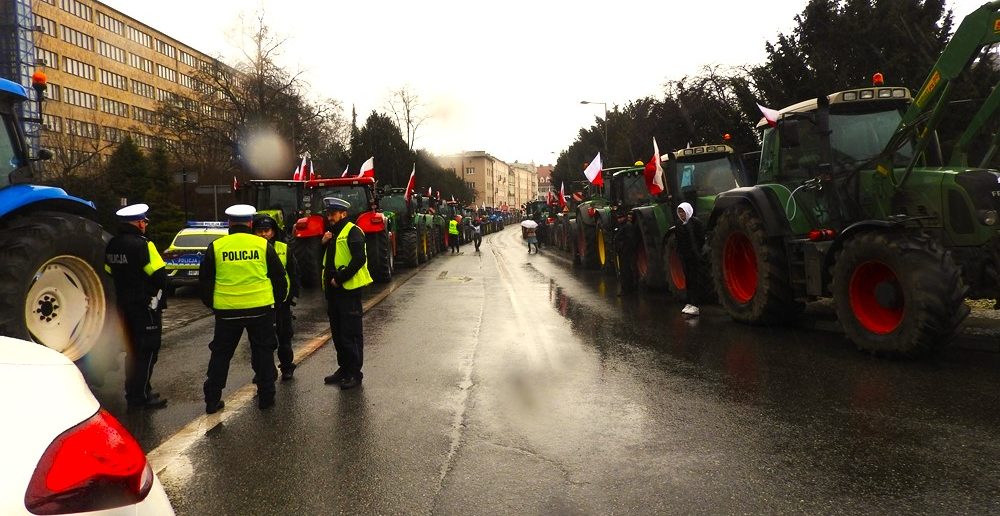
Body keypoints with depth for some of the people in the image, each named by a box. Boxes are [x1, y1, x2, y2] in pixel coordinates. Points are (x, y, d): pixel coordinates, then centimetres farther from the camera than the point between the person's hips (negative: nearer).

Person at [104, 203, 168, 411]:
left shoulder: (112, 245, 7)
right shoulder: (142, 245, -18)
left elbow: (110, 272, 15)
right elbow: (160, 276, -19)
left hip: (124, 306, 8)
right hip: (146, 307, -8)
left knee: (133, 350, 18)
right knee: (147, 352, 0)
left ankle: (133, 393, 27)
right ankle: (141, 396, 2)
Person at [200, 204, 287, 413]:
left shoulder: (215, 247, -1)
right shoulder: (263, 245, -2)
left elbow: (205, 280, 6)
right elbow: (279, 276, 4)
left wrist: (210, 303, 21)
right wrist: (278, 299, 19)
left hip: (226, 310, 1)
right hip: (260, 308, 0)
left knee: (221, 354, 13)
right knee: (263, 352, 12)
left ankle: (212, 400, 18)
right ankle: (266, 396, 16)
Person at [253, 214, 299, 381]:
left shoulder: (284, 249, 0)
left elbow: (294, 273, 4)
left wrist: (292, 294, -2)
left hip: (281, 300, 0)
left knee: (284, 336, 9)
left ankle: (287, 366, 23)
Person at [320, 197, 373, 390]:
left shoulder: (352, 232, -10)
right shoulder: (333, 233, 18)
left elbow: (359, 259, -20)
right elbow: (325, 259, 22)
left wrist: (340, 278, -18)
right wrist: (324, 243, 4)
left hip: (349, 288, -9)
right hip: (333, 288, 9)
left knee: (351, 332, -4)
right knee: (337, 332, 14)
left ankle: (355, 372, 3)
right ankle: (344, 368, 24)